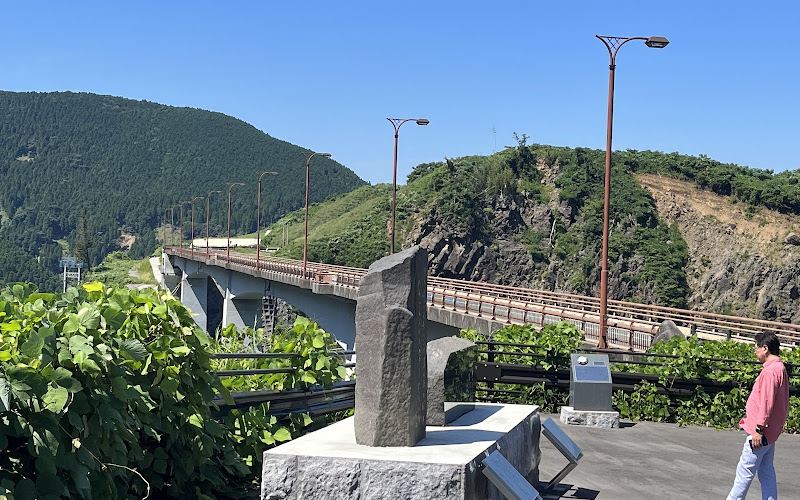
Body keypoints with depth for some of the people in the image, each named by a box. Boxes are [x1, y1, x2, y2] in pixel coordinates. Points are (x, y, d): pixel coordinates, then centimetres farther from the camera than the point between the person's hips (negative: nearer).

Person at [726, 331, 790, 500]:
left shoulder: (771, 370, -19)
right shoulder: (780, 368, 13)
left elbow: (766, 402, -23)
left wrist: (759, 429, -22)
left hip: (762, 431, -10)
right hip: (771, 432, 10)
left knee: (745, 470, -3)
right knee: (766, 471, 12)